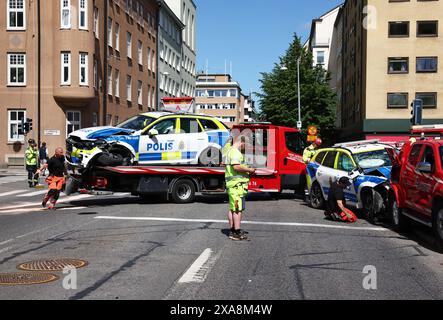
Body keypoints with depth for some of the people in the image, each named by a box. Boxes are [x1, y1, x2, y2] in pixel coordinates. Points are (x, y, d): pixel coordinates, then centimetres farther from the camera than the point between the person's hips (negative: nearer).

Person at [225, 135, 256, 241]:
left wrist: (246, 172, 16)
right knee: (239, 209, -9)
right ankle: (238, 233, -8)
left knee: (232, 209, 14)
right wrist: (249, 170, -14)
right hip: (237, 184, -11)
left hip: (231, 185, 11)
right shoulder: (235, 152, -12)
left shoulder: (230, 151, 22)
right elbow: (236, 167, -26)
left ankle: (232, 231, 20)